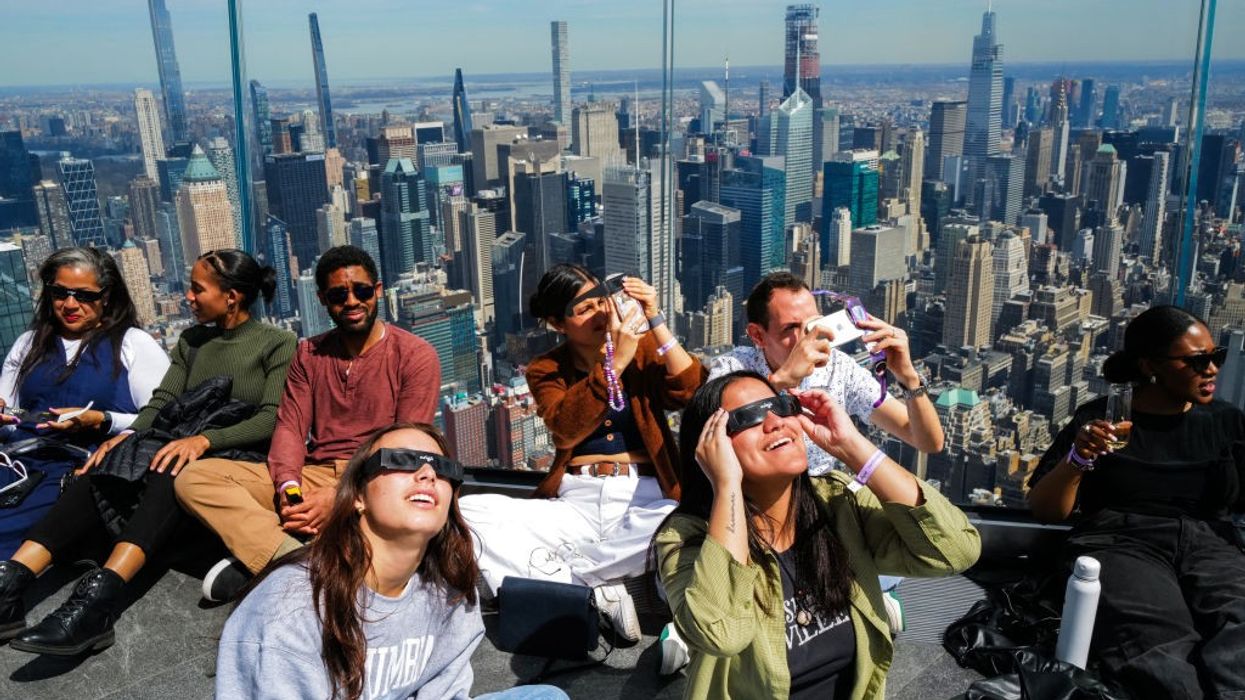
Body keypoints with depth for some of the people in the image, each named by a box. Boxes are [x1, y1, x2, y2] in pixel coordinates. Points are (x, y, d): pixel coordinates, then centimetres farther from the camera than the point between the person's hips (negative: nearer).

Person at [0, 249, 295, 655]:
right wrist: (128, 434, -12)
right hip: (187, 447, 6)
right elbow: (162, 401, 9)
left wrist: (205, 439, -26)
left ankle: (96, 600, -50)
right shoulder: (191, 341, 18)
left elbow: (273, 419, -12)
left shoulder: (278, 344, -1)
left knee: (171, 474, -36)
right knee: (103, 468, -22)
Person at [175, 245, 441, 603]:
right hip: (313, 476, 5)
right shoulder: (309, 355, 15)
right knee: (194, 477, -14)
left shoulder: (415, 355, -2)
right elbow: (290, 427, 6)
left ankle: (263, 559, -27)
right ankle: (295, 558, -32)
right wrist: (289, 487, -15)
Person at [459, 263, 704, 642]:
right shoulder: (545, 370, 8)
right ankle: (595, 592, -18)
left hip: (645, 501, 0)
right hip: (576, 505, 1)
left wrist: (656, 322, -14)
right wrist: (615, 362, -20)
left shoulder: (644, 348, 9)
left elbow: (690, 393, -8)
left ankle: (556, 577, -18)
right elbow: (565, 430, -12)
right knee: (469, 514, -22)